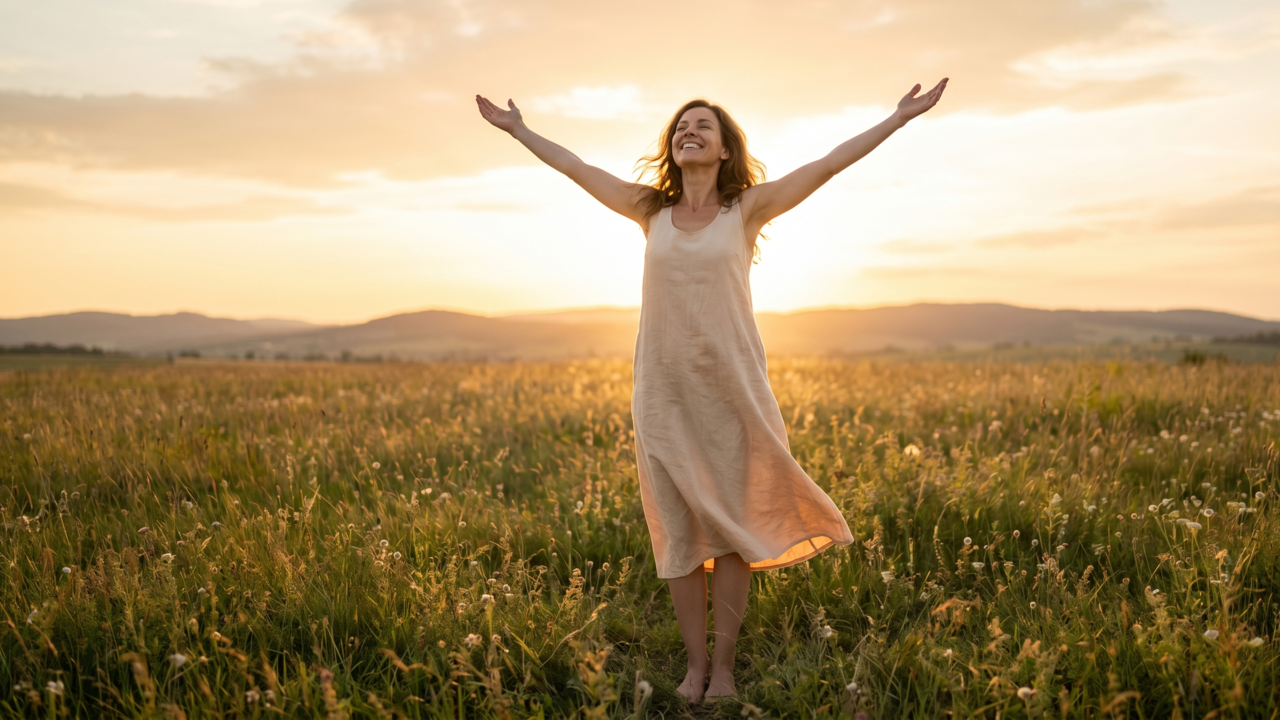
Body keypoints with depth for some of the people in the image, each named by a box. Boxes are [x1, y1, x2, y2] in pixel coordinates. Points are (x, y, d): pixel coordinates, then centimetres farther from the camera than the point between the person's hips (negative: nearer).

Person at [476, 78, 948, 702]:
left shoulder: (747, 207, 2)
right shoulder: (652, 211, 9)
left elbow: (829, 165, 0)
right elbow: (576, 168, 17)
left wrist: (899, 117, -2)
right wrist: (519, 130, 25)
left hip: (731, 391, -2)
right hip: (663, 394, 2)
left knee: (730, 528, 5)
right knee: (678, 531, 6)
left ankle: (723, 664, 19)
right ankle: (694, 661, 20)